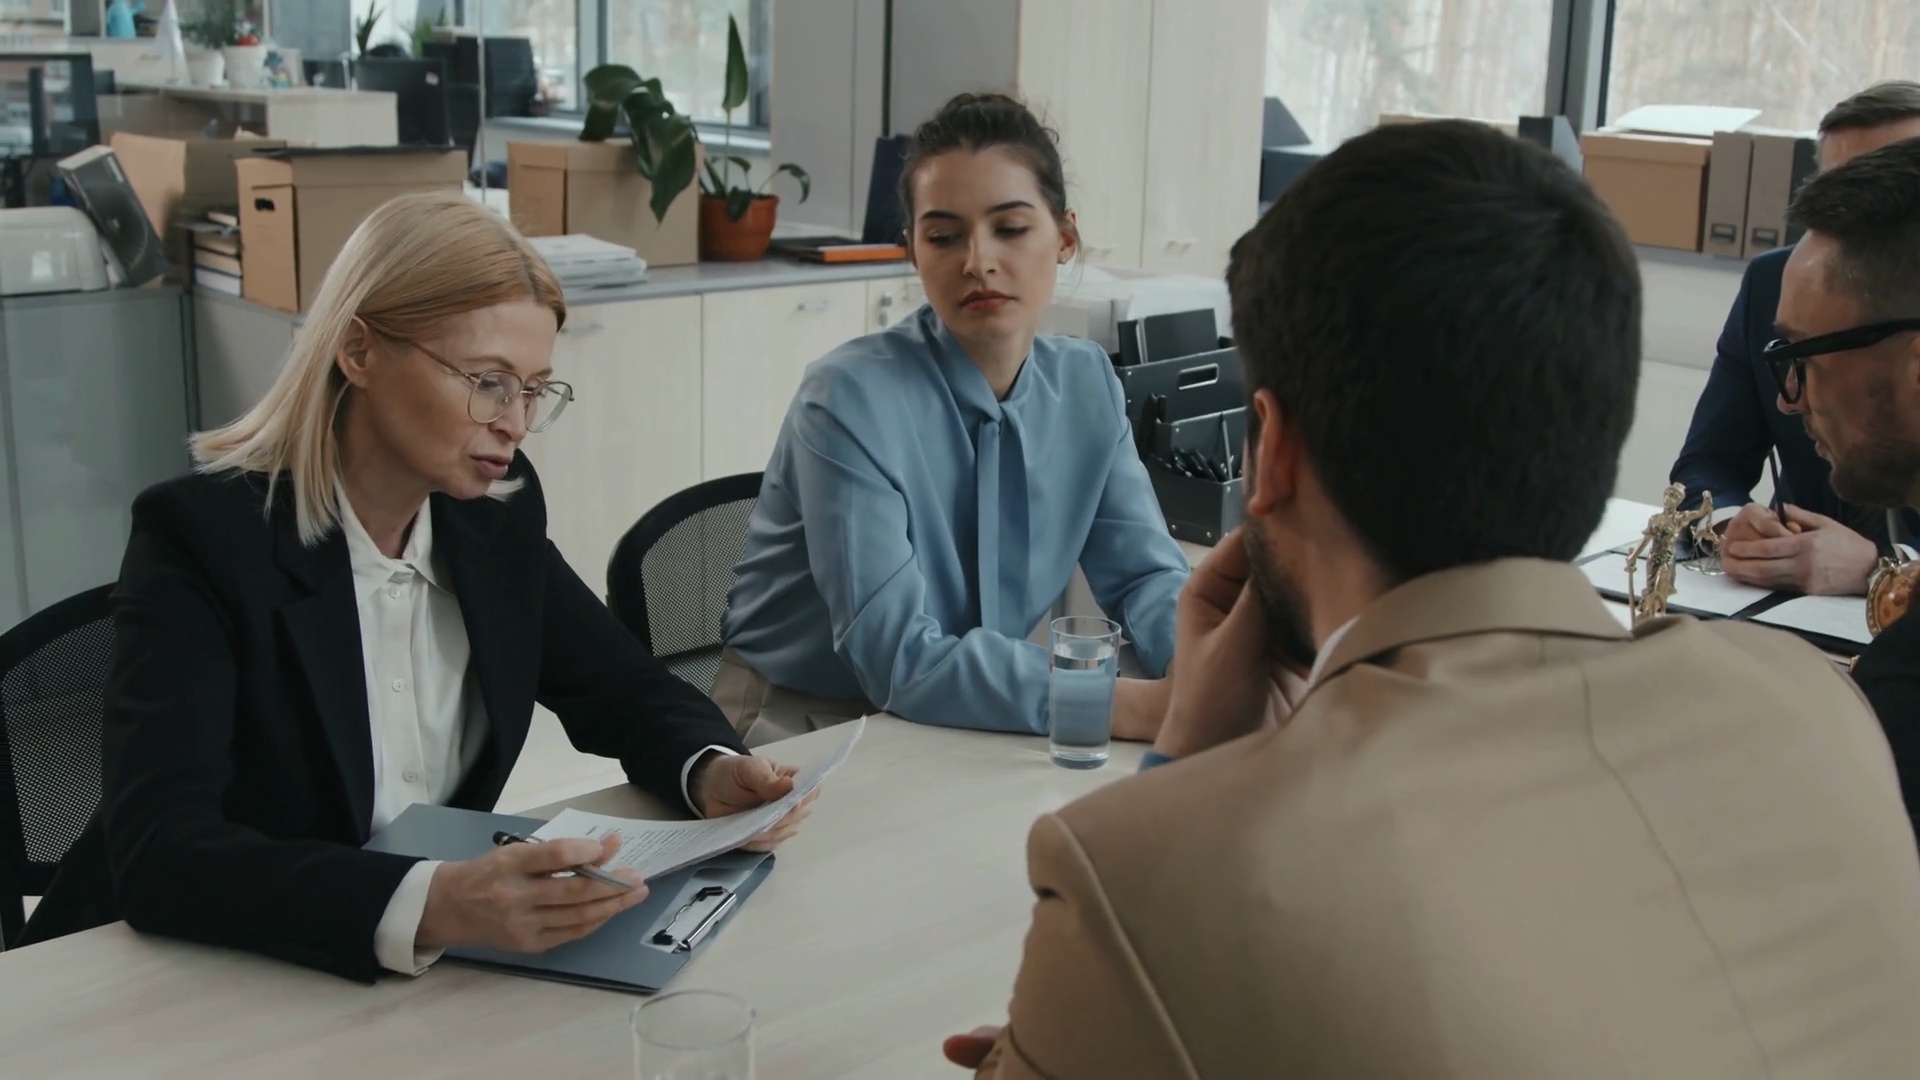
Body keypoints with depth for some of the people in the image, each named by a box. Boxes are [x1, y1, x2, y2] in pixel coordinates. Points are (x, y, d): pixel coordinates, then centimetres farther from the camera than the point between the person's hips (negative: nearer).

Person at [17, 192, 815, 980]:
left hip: (421, 976, 5)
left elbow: (626, 692, 9)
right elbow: (157, 851, -27)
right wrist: (429, 907, -42)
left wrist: (710, 771, -13)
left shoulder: (496, 513, -1)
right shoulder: (204, 536, -17)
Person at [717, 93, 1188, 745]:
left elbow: (1145, 574, -1)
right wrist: (1139, 705, -35)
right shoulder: (850, 400, -21)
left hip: (964, 735, 6)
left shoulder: (1087, 385, -3)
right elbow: (903, 660, -27)